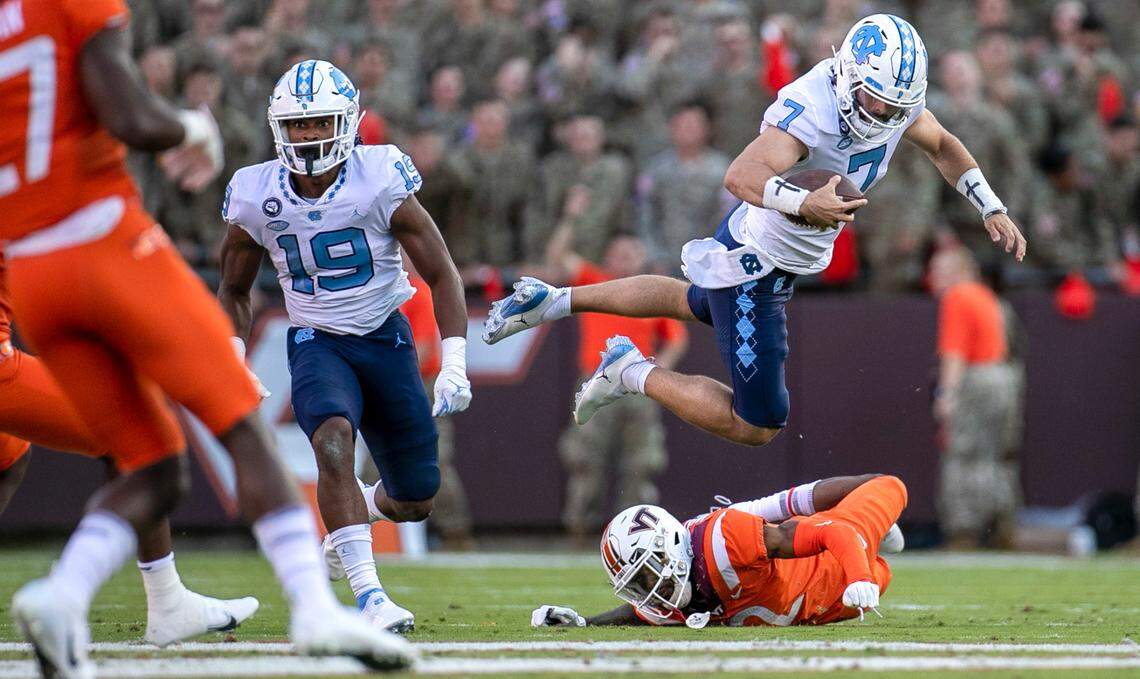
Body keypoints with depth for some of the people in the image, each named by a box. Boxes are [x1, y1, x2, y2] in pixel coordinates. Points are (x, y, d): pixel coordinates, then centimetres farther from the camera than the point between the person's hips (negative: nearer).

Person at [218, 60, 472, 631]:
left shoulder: (380, 181, -16)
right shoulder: (257, 198, -9)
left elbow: (440, 274, -8)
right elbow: (234, 291, 10)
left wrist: (454, 364, -17)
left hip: (386, 338, 0)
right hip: (316, 344, 0)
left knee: (414, 503, 6)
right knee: (334, 442, -32)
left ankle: (354, 516, 44)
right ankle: (368, 595, -32)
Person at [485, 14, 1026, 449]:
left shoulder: (893, 95, -9)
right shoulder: (813, 109, -35)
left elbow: (942, 146, 12)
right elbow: (741, 176, -48)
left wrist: (990, 208, 3)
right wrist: (805, 203, -64)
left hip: (786, 259, 9)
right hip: (752, 264, -9)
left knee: (693, 304, 39)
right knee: (758, 427, -4)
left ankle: (551, 302, 47)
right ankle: (635, 373, 10)